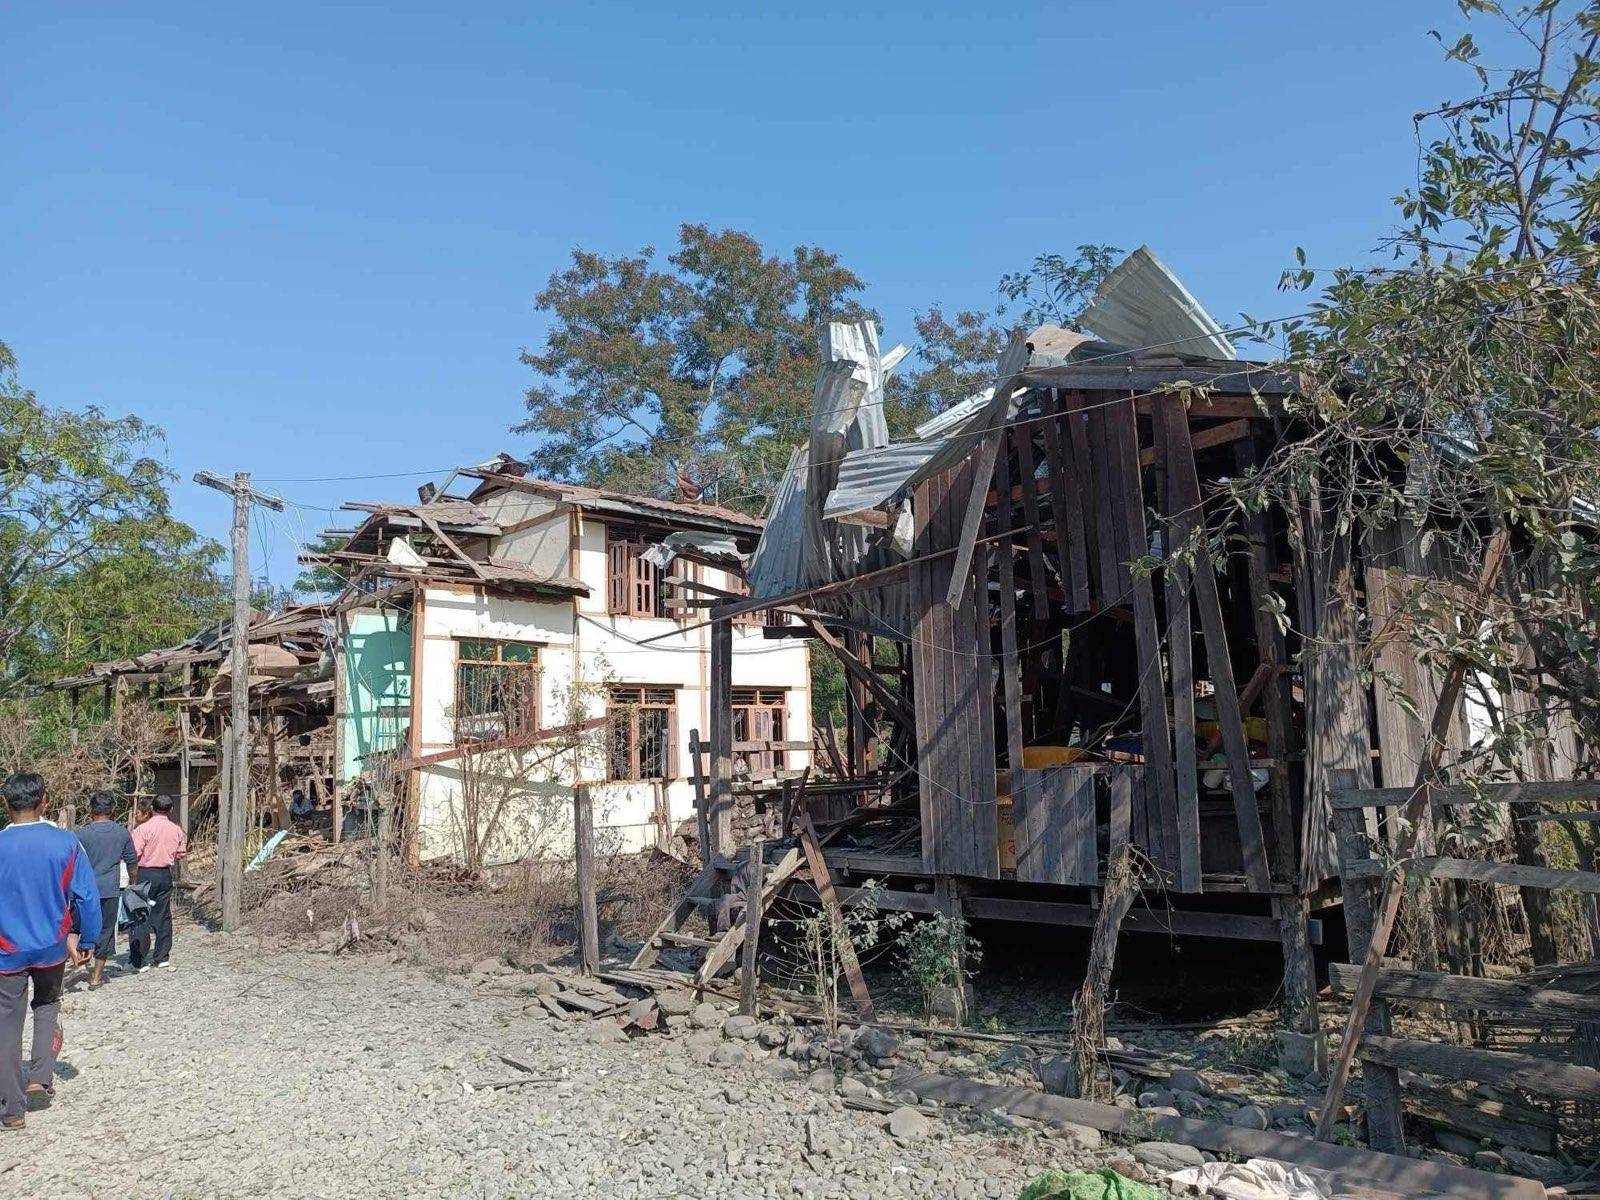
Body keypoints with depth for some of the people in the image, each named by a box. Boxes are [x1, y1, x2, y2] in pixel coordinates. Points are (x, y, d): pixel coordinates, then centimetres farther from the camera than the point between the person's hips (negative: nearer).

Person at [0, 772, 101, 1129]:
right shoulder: (65, 843, -11)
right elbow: (86, 896, -8)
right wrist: (84, 939, 5)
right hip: (52, 949, 1)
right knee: (47, 1006, 26)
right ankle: (40, 1080, 16)